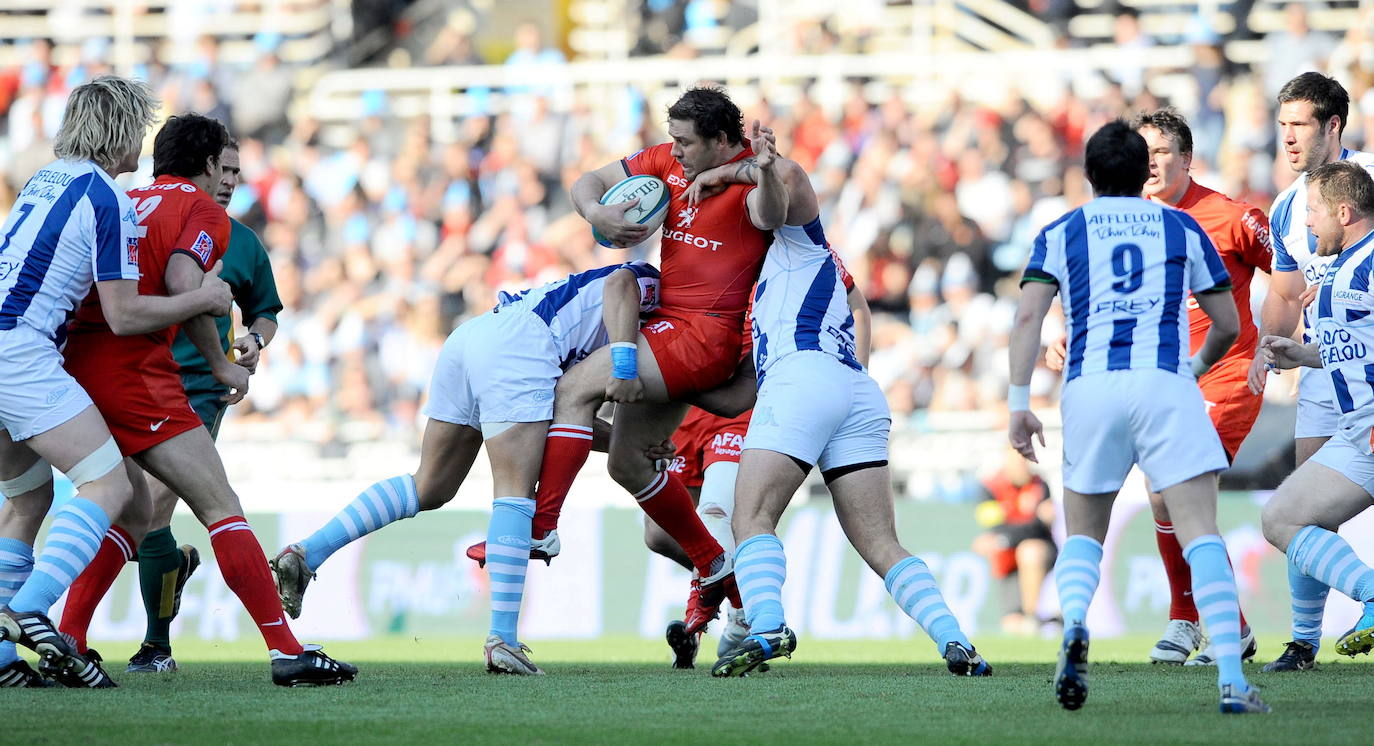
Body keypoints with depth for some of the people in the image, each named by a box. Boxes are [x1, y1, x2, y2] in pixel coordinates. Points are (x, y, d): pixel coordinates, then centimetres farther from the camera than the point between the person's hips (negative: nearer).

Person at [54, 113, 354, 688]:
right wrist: (221, 365, -5)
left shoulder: (125, 202, 23)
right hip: (131, 366, -8)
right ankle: (286, 651, -11)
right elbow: (182, 283, -14)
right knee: (221, 508, -6)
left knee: (132, 514, 20)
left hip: (73, 357, 8)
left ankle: (66, 643, 9)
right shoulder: (203, 209, 3)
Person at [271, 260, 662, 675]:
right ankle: (502, 640, -14)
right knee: (515, 493, -8)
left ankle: (308, 553, 4)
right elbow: (619, 286, -11)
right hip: (515, 344, -8)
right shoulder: (644, 284, 18)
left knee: (429, 488, 12)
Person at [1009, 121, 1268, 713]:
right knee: (1201, 532, -6)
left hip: (1088, 388, 1)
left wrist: (1019, 402, -1)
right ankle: (1231, 680, -19)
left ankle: (1074, 625, -15)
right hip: (1164, 386, -1)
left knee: (1082, 535, 17)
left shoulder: (1062, 232, 16)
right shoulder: (1182, 228, 19)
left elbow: (1029, 315, 1)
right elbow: (1228, 325, 22)